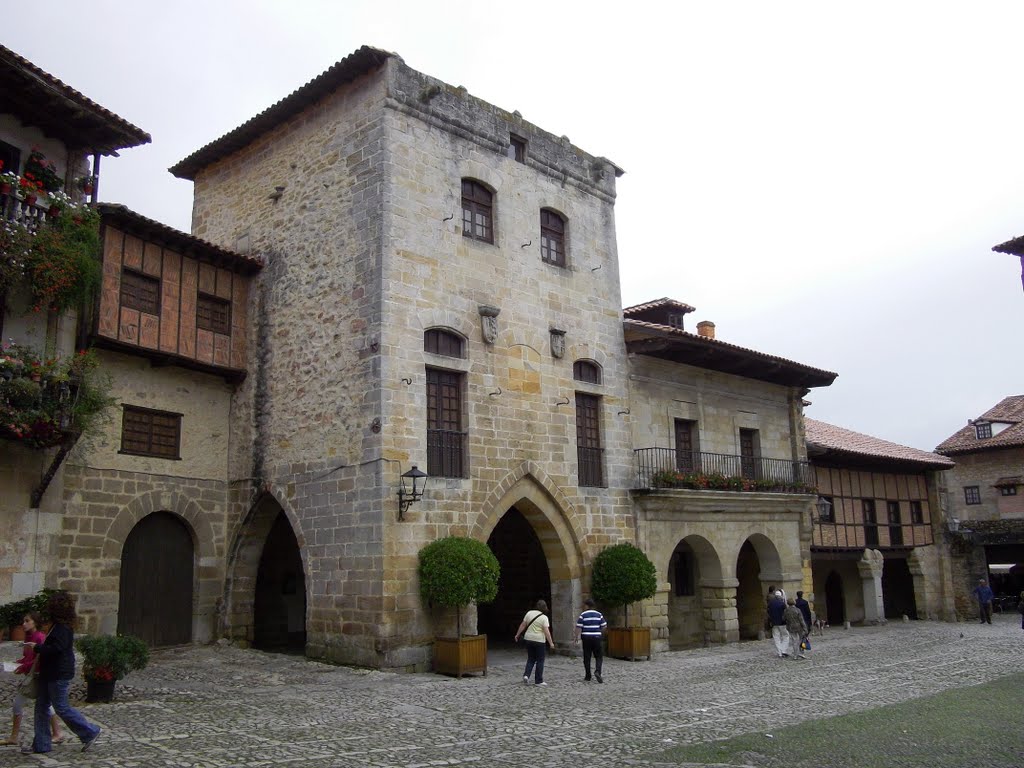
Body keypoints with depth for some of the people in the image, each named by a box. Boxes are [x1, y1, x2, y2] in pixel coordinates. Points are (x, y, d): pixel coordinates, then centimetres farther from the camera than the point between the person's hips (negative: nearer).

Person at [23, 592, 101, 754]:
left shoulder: (62, 628, -20)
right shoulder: (60, 625, 12)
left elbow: (56, 648, -28)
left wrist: (37, 647, -16)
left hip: (58, 675, -11)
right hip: (49, 674, 11)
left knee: (61, 708, -3)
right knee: (41, 707, 12)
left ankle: (90, 732, 7)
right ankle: (41, 744, 19)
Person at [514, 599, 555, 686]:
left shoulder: (529, 613, 2)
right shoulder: (544, 618, -9)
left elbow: (522, 625, 7)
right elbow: (546, 631, -15)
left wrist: (517, 635, 16)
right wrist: (551, 643, -12)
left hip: (529, 639, 4)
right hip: (539, 641, -4)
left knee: (531, 659, 17)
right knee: (540, 661, 6)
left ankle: (526, 675, -1)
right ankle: (539, 681, 8)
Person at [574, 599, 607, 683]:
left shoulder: (583, 615, -3)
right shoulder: (599, 614, 4)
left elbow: (579, 627, -8)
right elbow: (604, 626, 4)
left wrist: (577, 637, 1)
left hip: (586, 638, -1)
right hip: (597, 638, 1)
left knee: (587, 658, 6)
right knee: (599, 656, 8)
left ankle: (588, 676, 10)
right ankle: (597, 671, -14)